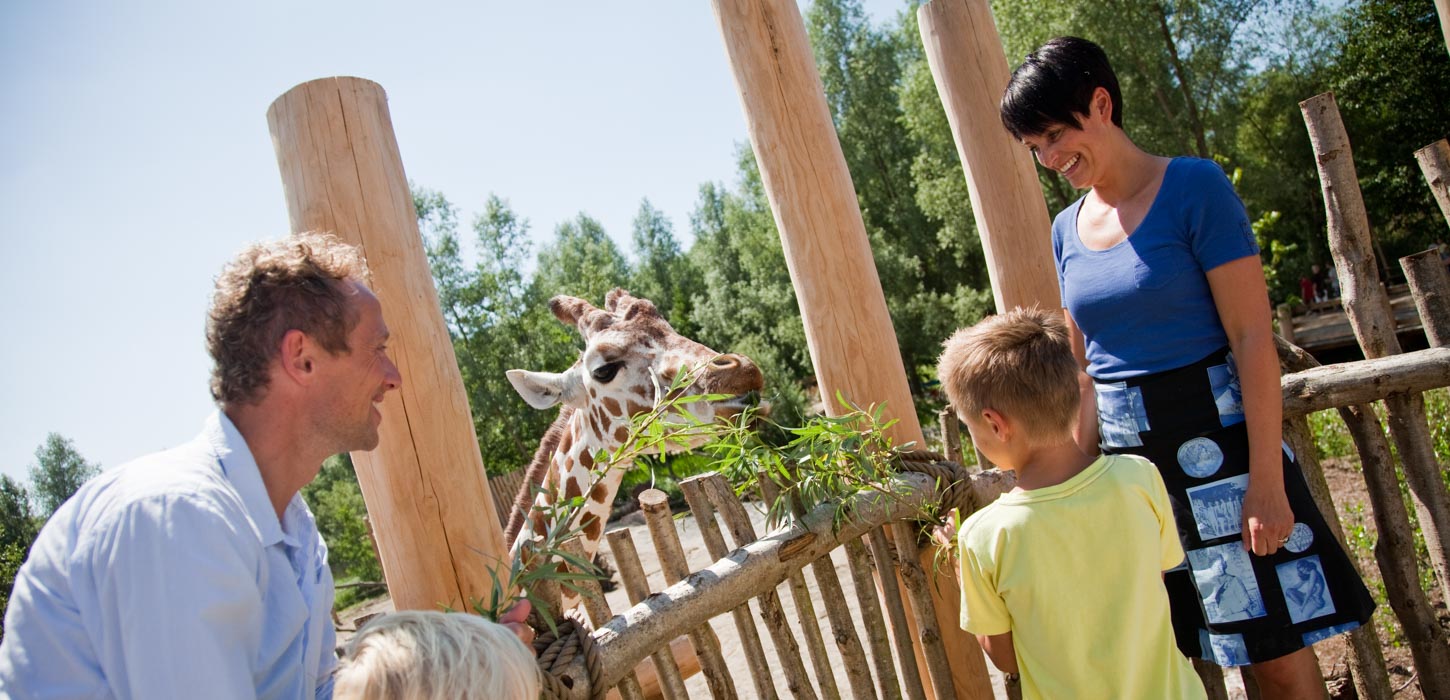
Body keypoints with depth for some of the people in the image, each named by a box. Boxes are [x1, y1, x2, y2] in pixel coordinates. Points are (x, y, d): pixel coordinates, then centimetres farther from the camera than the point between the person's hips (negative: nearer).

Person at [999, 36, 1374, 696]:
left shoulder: (1194, 187, -9)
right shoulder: (1066, 230, 8)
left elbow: (1253, 337, -12)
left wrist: (1266, 480, -16)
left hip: (1214, 438, -5)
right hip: (1125, 454, 5)